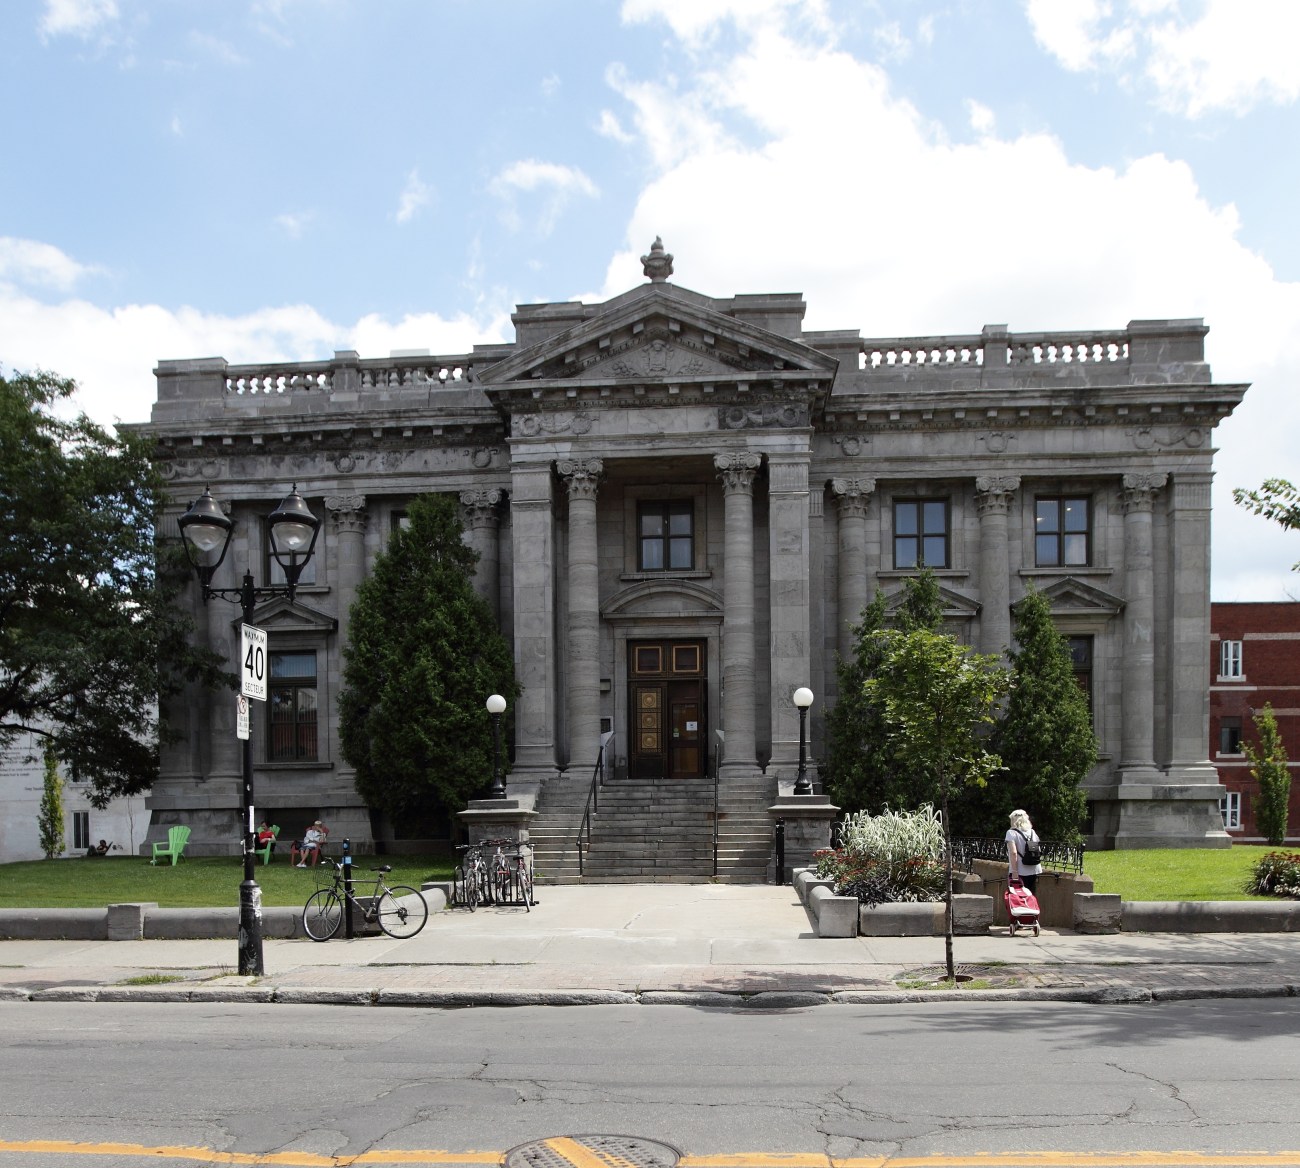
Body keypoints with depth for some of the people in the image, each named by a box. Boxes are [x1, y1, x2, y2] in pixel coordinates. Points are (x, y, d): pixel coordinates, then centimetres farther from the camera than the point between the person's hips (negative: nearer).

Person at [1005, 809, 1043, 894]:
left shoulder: (1011, 833, -7)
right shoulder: (1032, 832, 11)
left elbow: (1013, 853, -18)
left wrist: (1014, 872, -18)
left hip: (1020, 872, -6)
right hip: (1033, 871, 6)